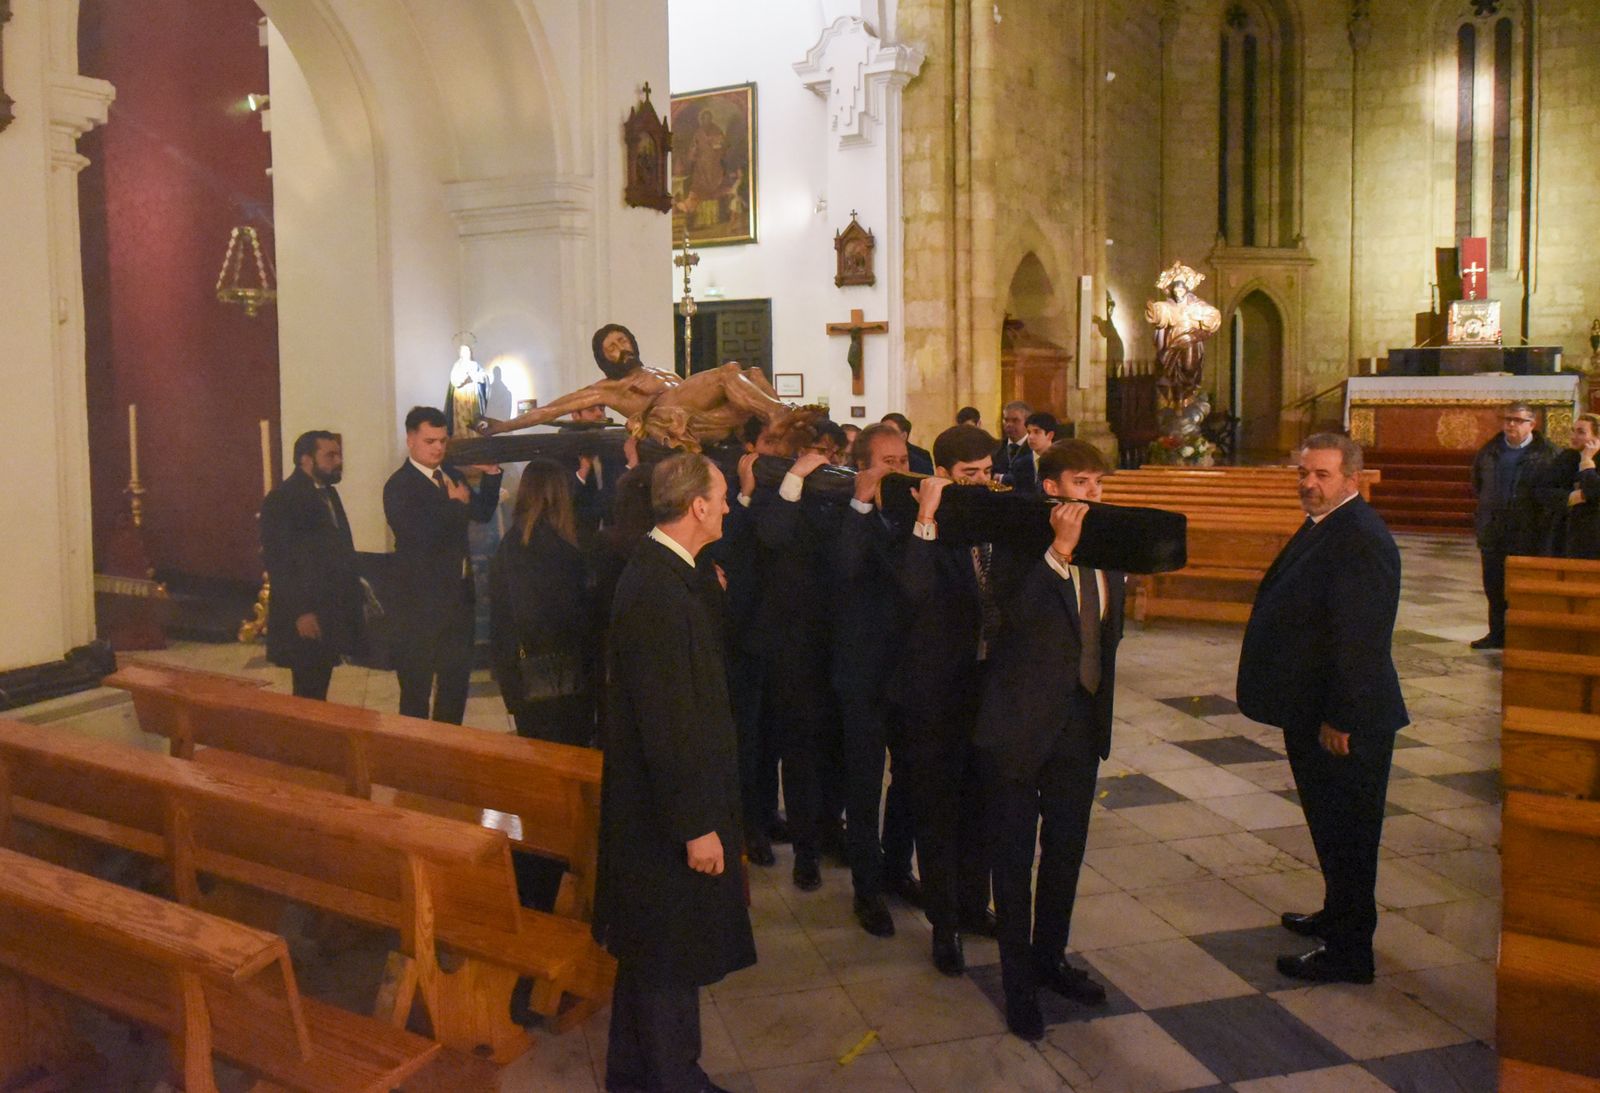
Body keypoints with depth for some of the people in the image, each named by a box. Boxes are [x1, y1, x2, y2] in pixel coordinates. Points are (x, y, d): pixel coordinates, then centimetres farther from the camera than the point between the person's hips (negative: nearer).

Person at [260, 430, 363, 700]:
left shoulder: (328, 493, 14)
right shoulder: (281, 499, -13)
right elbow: (277, 562, -17)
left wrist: (355, 594, 14)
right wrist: (300, 612, -21)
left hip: (331, 612, 8)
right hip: (306, 617, -8)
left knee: (319, 692, 14)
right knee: (308, 695, -2)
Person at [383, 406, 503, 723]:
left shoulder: (451, 475, 8)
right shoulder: (399, 486, -14)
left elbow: (483, 513, 10)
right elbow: (421, 535, -26)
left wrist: (490, 474, -3)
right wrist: (456, 504, -17)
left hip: (459, 593, 8)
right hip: (421, 600, -7)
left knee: (457, 678, 18)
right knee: (417, 685, 4)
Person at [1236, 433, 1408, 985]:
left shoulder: (1360, 539, -22)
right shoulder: (1321, 526, 10)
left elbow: (1360, 639, -26)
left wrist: (1340, 719, -23)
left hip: (1343, 722, -10)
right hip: (1312, 712, 10)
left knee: (1346, 832, 3)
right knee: (1331, 826, 23)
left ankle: (1348, 953, 15)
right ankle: (1337, 916, 40)